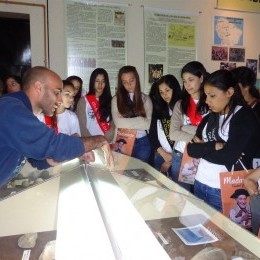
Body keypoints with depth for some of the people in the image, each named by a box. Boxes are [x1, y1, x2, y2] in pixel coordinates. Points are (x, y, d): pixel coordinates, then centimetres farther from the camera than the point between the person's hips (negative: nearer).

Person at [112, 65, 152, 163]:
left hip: (142, 142, 1)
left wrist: (126, 122, -8)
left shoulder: (145, 98, 5)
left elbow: (148, 123, -5)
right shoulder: (116, 99, 1)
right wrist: (140, 120, -8)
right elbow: (118, 122, -11)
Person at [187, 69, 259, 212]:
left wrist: (202, 148, -7)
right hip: (200, 183, 6)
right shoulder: (210, 117, 9)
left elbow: (228, 156, -20)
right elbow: (191, 149, 1)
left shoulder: (245, 117, -9)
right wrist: (214, 146, -13)